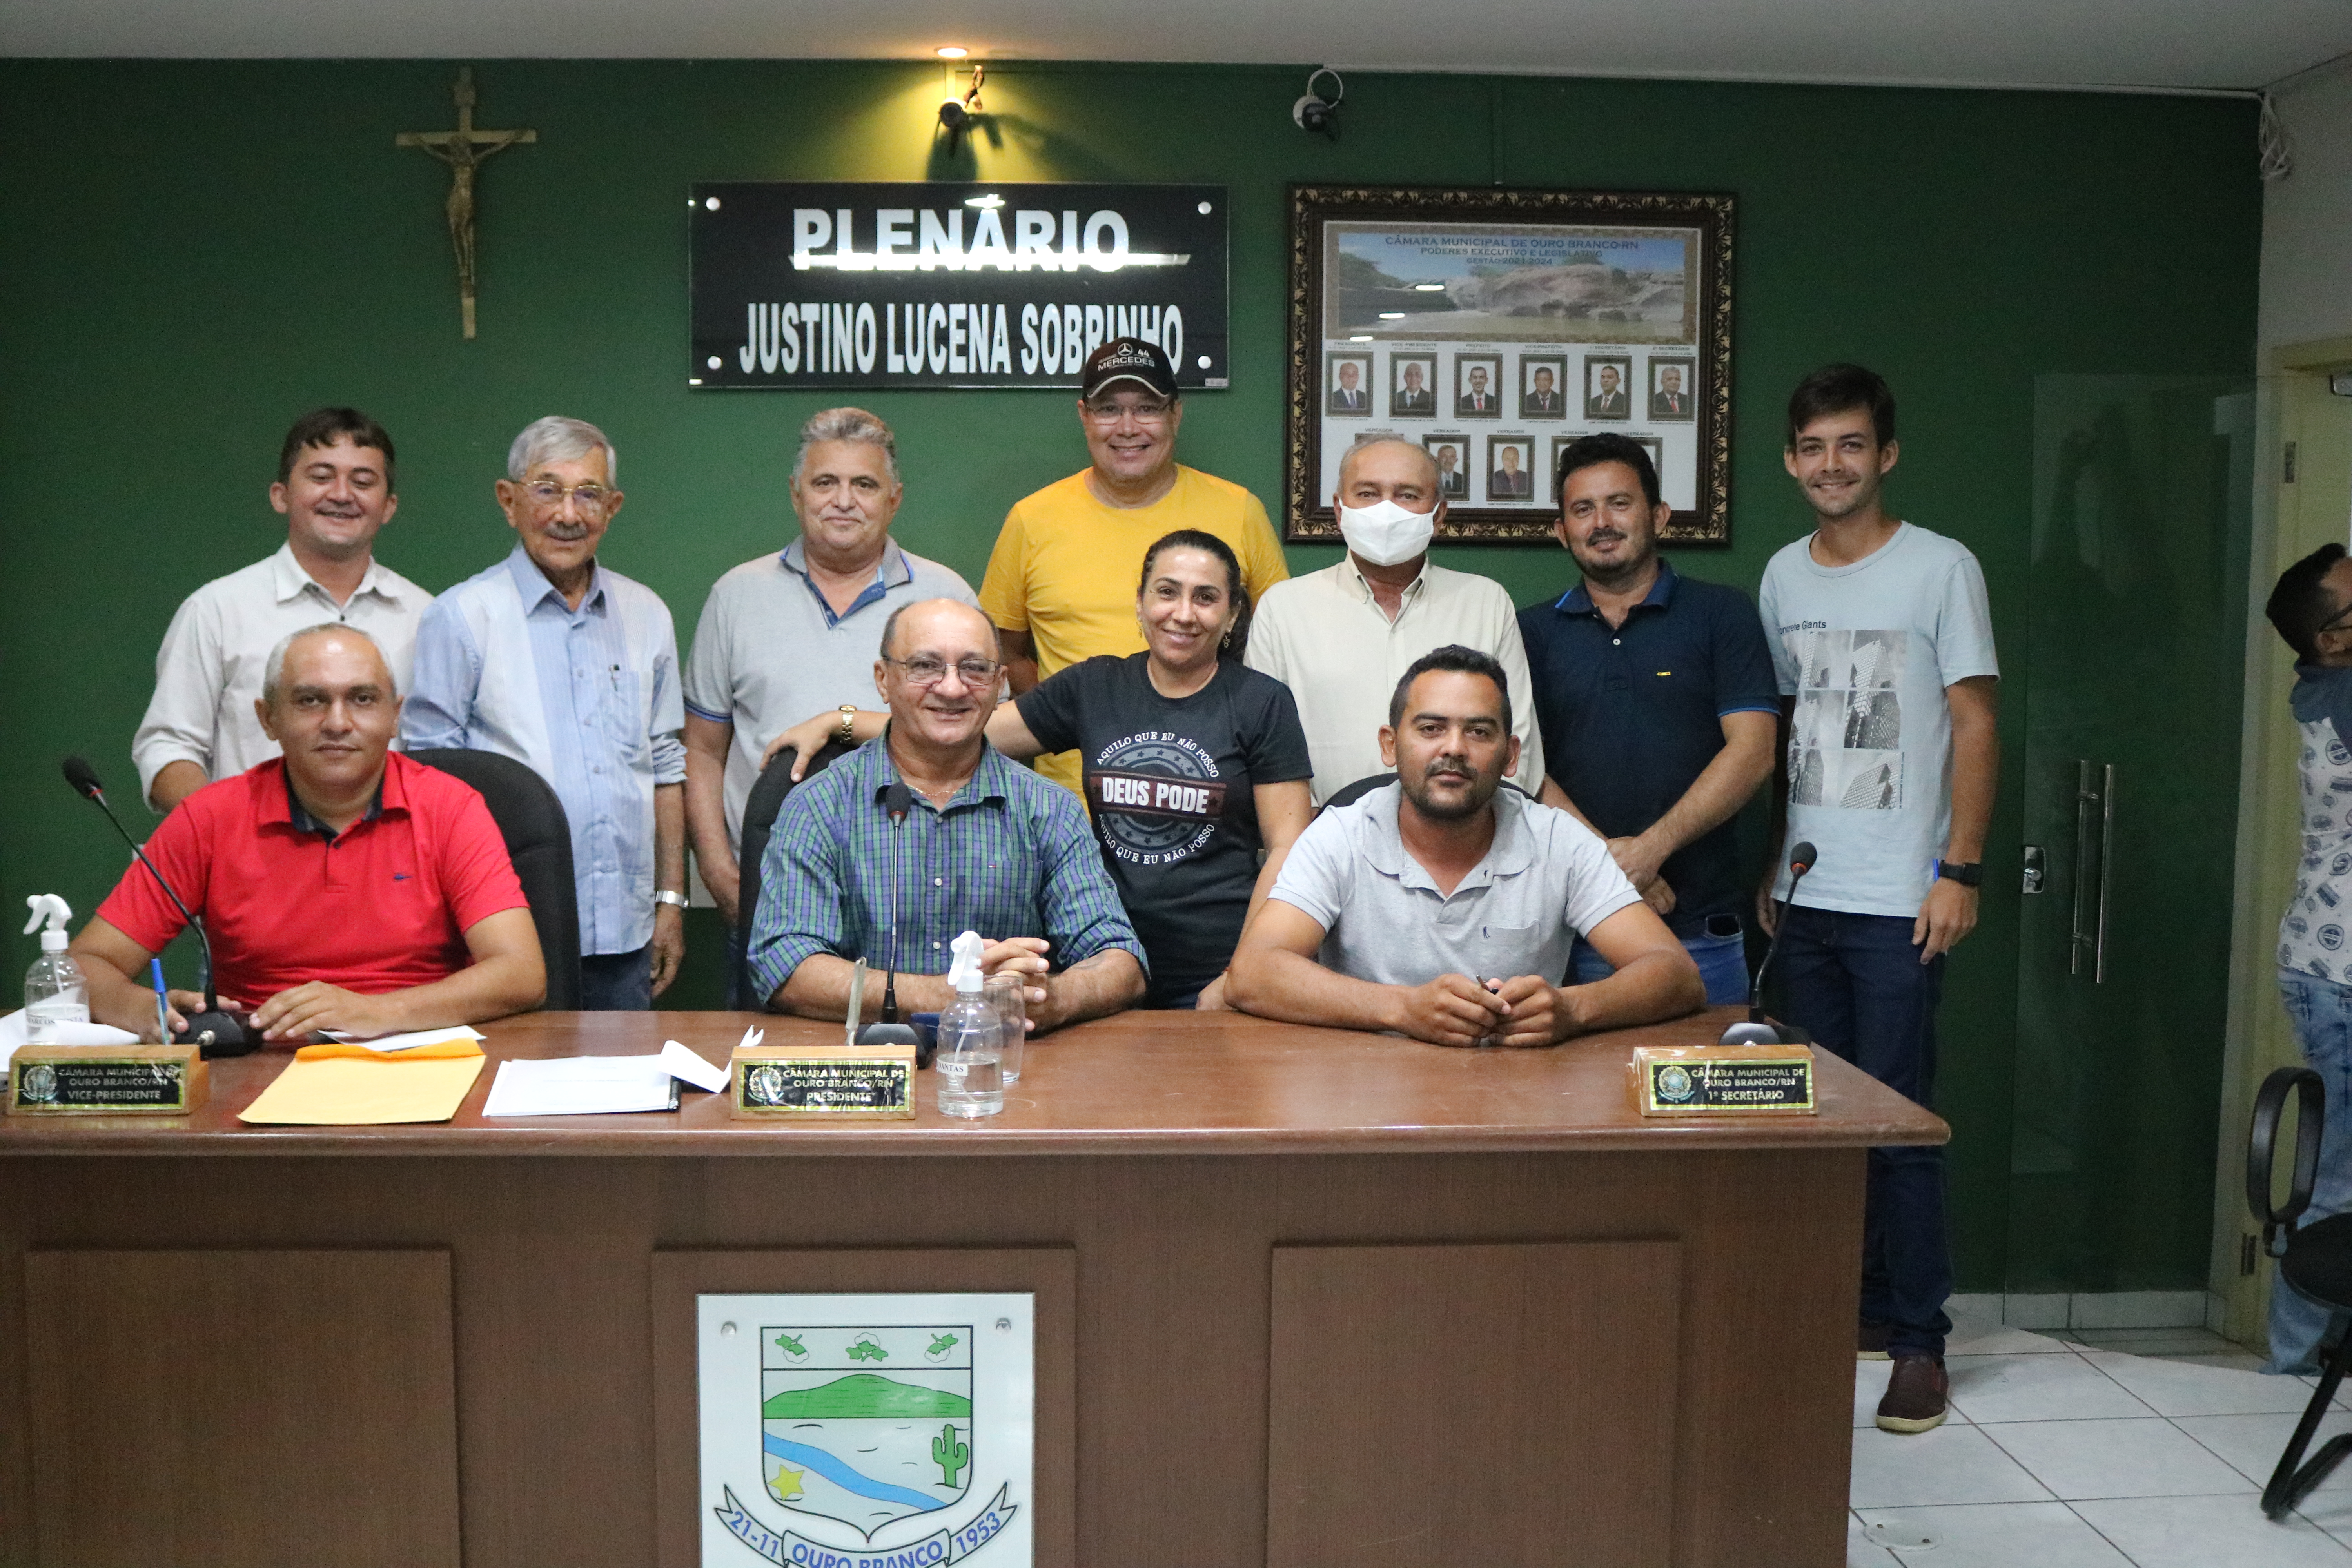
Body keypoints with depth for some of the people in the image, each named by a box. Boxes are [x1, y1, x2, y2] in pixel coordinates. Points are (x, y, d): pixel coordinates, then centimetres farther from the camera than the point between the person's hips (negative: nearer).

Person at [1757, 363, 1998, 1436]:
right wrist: (1771, 862, 13)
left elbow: (1974, 728, -4)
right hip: (1805, 895, 5)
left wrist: (1960, 871, -11)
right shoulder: (1783, 576, 12)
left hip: (1899, 901, -5)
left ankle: (1917, 1339, 5)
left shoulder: (1941, 569, -3)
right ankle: (1853, 1307, 23)